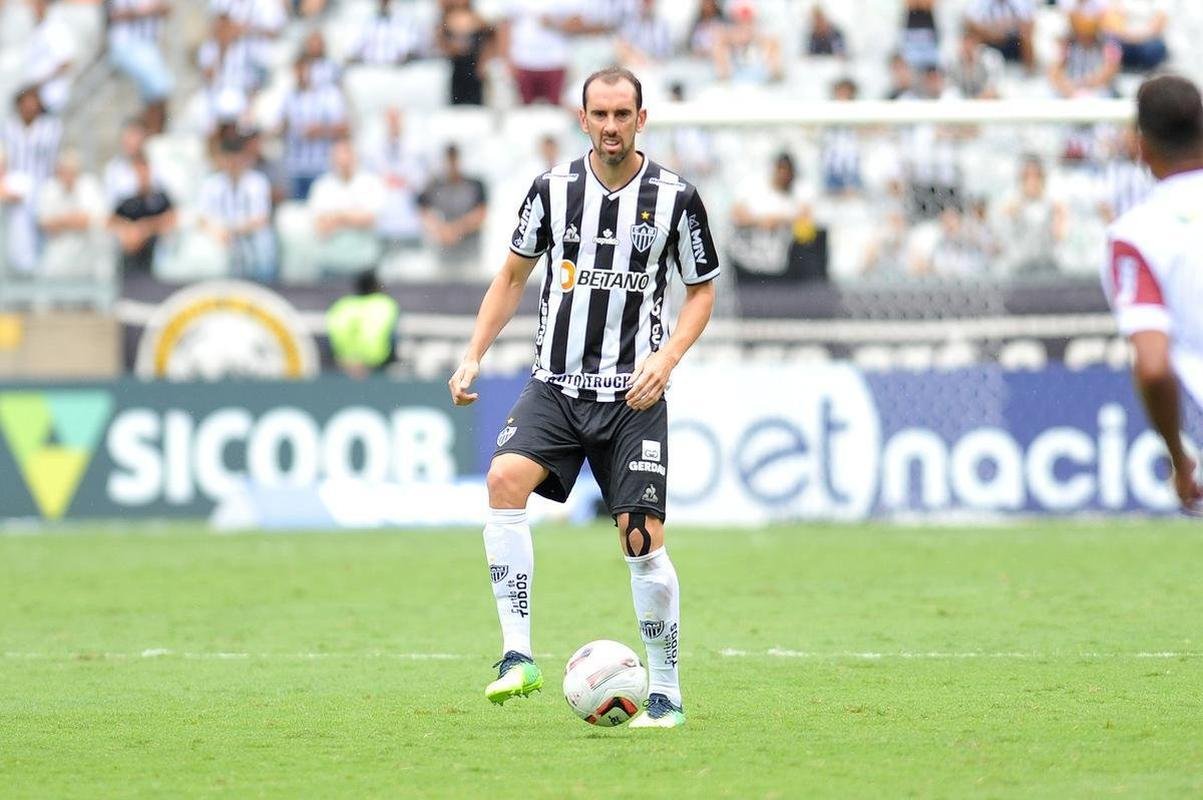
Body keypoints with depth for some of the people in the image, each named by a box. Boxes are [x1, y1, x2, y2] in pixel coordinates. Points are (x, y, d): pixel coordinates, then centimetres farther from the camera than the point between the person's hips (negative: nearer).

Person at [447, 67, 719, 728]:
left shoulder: (674, 198, -2)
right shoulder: (554, 189, 3)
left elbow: (702, 291, 8)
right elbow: (513, 276, 15)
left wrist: (665, 359, -9)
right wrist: (474, 355, 4)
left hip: (632, 394, -1)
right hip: (555, 384, 1)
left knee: (642, 538, -6)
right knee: (504, 479, -25)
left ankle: (665, 693, 10)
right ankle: (517, 656, -23)